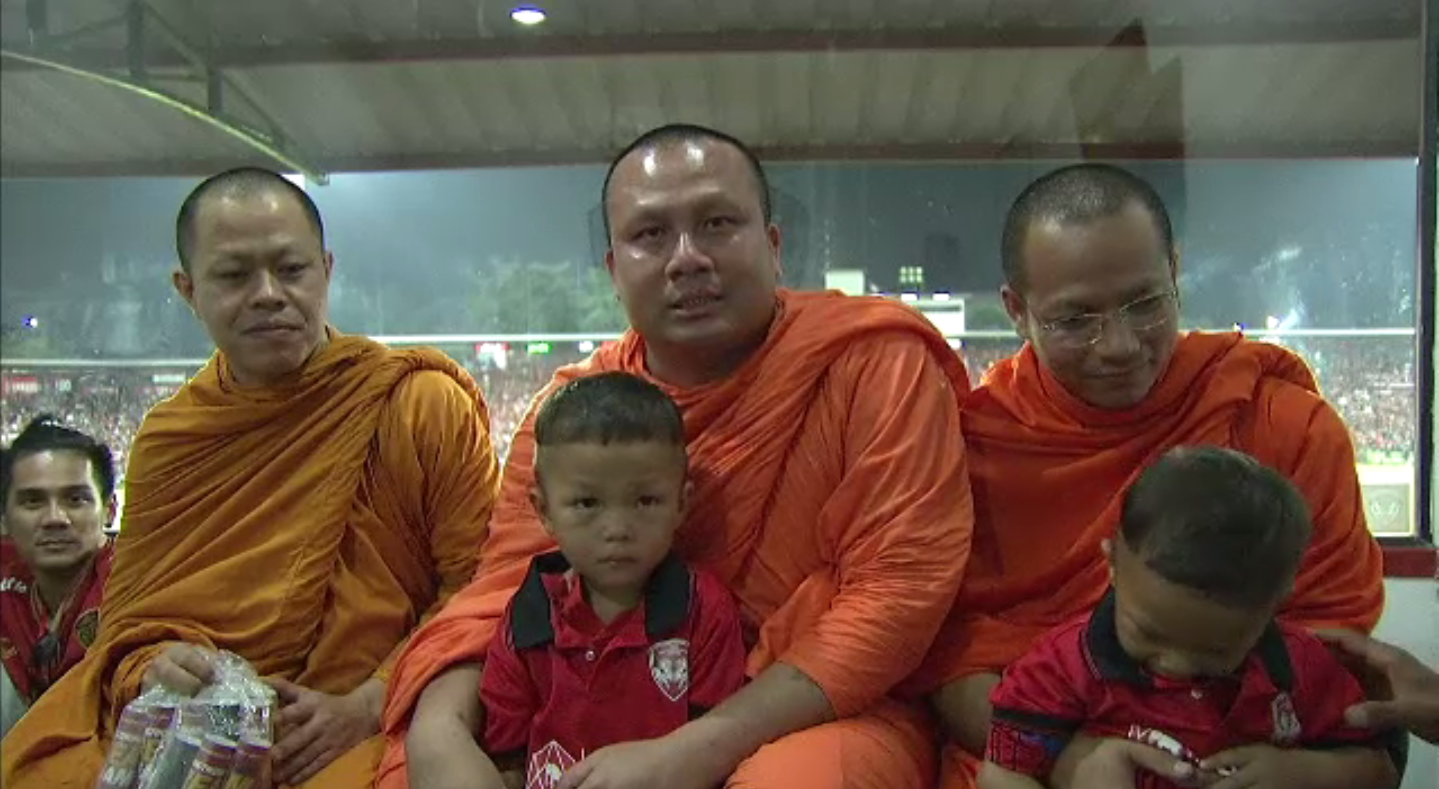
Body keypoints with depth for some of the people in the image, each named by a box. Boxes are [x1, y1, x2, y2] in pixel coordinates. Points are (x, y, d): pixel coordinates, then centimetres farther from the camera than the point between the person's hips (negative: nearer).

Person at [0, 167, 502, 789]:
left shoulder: (424, 404, -2)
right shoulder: (166, 435, 11)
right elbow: (126, 615, 14)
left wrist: (365, 708, -14)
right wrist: (153, 668, -9)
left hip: (366, 737, -3)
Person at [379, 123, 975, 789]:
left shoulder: (875, 360, -12)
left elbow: (897, 591, -16)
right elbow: (507, 588, -1)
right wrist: (439, 732, -24)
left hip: (834, 713, -3)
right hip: (624, 721, 3)